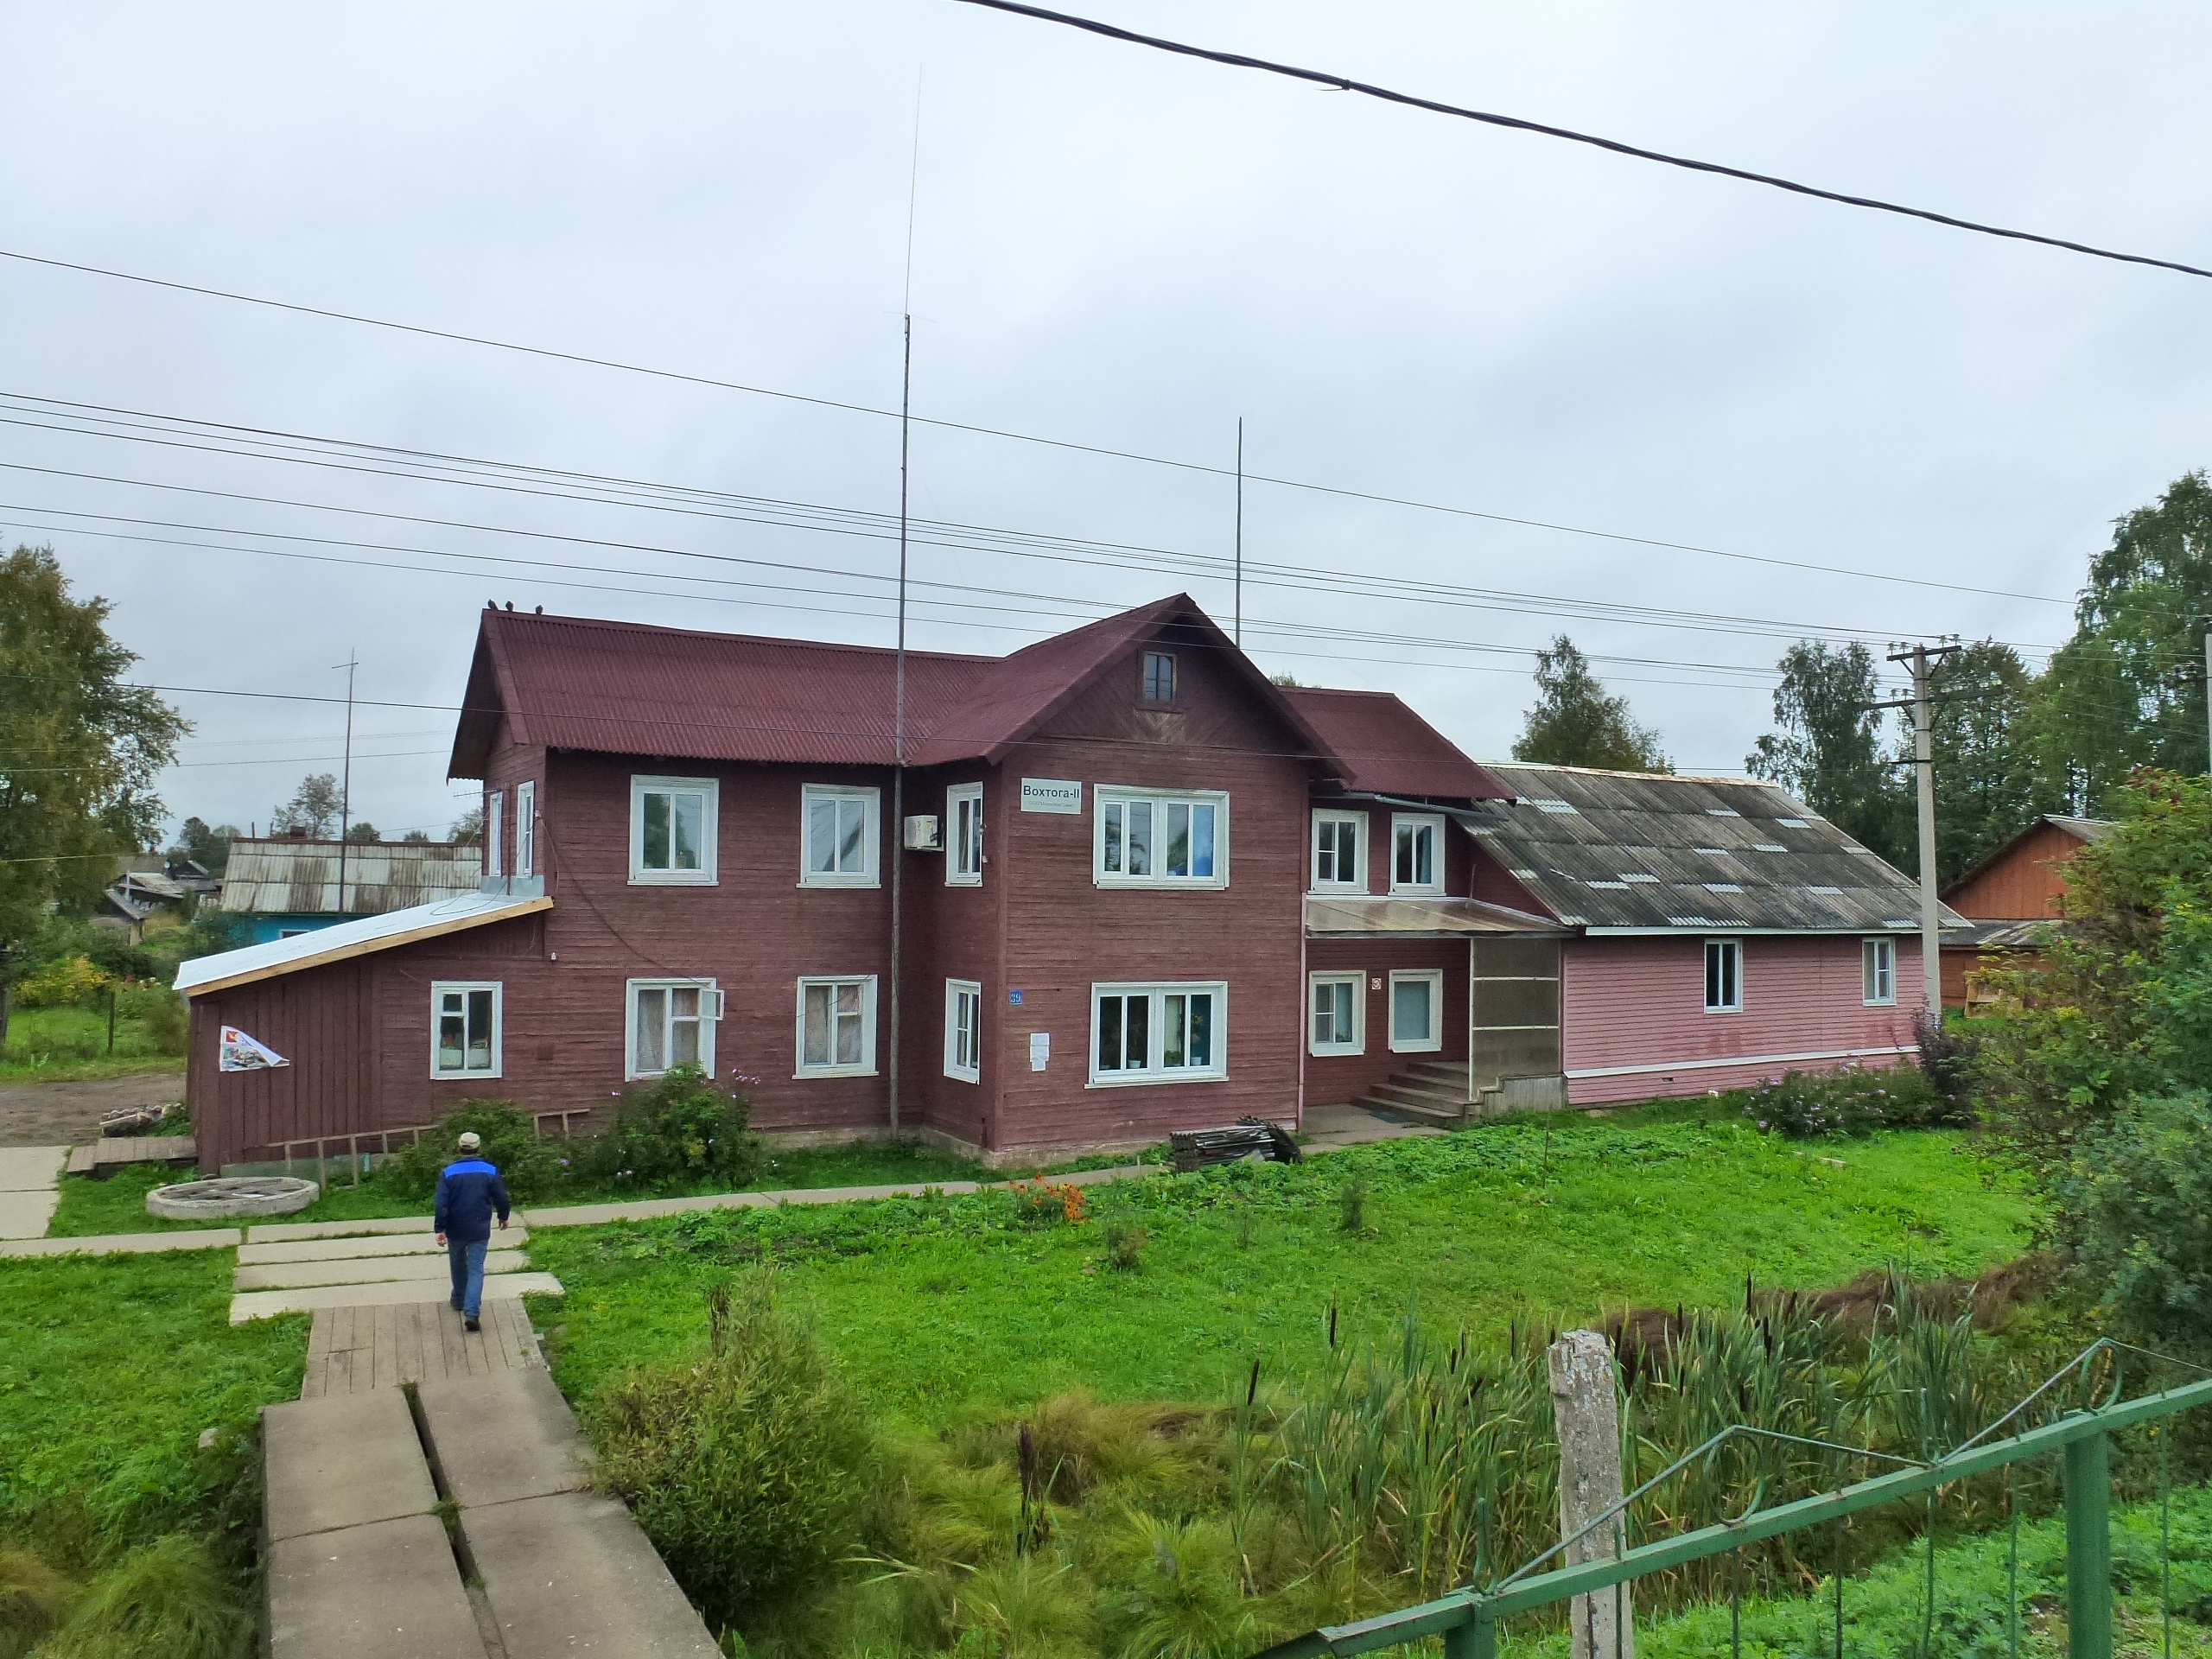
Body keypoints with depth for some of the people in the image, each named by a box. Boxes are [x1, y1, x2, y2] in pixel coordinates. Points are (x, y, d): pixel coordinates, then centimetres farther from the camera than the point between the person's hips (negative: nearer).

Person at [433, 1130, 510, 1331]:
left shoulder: (448, 1173, -8)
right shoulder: (490, 1171, -5)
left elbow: (440, 1204, -13)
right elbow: (501, 1198, 2)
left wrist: (440, 1229, -8)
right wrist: (503, 1218, 19)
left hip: (455, 1231, 1)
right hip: (480, 1230, -1)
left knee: (458, 1266, 22)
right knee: (476, 1270, 1)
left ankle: (459, 1301, 39)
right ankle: (472, 1311, -14)